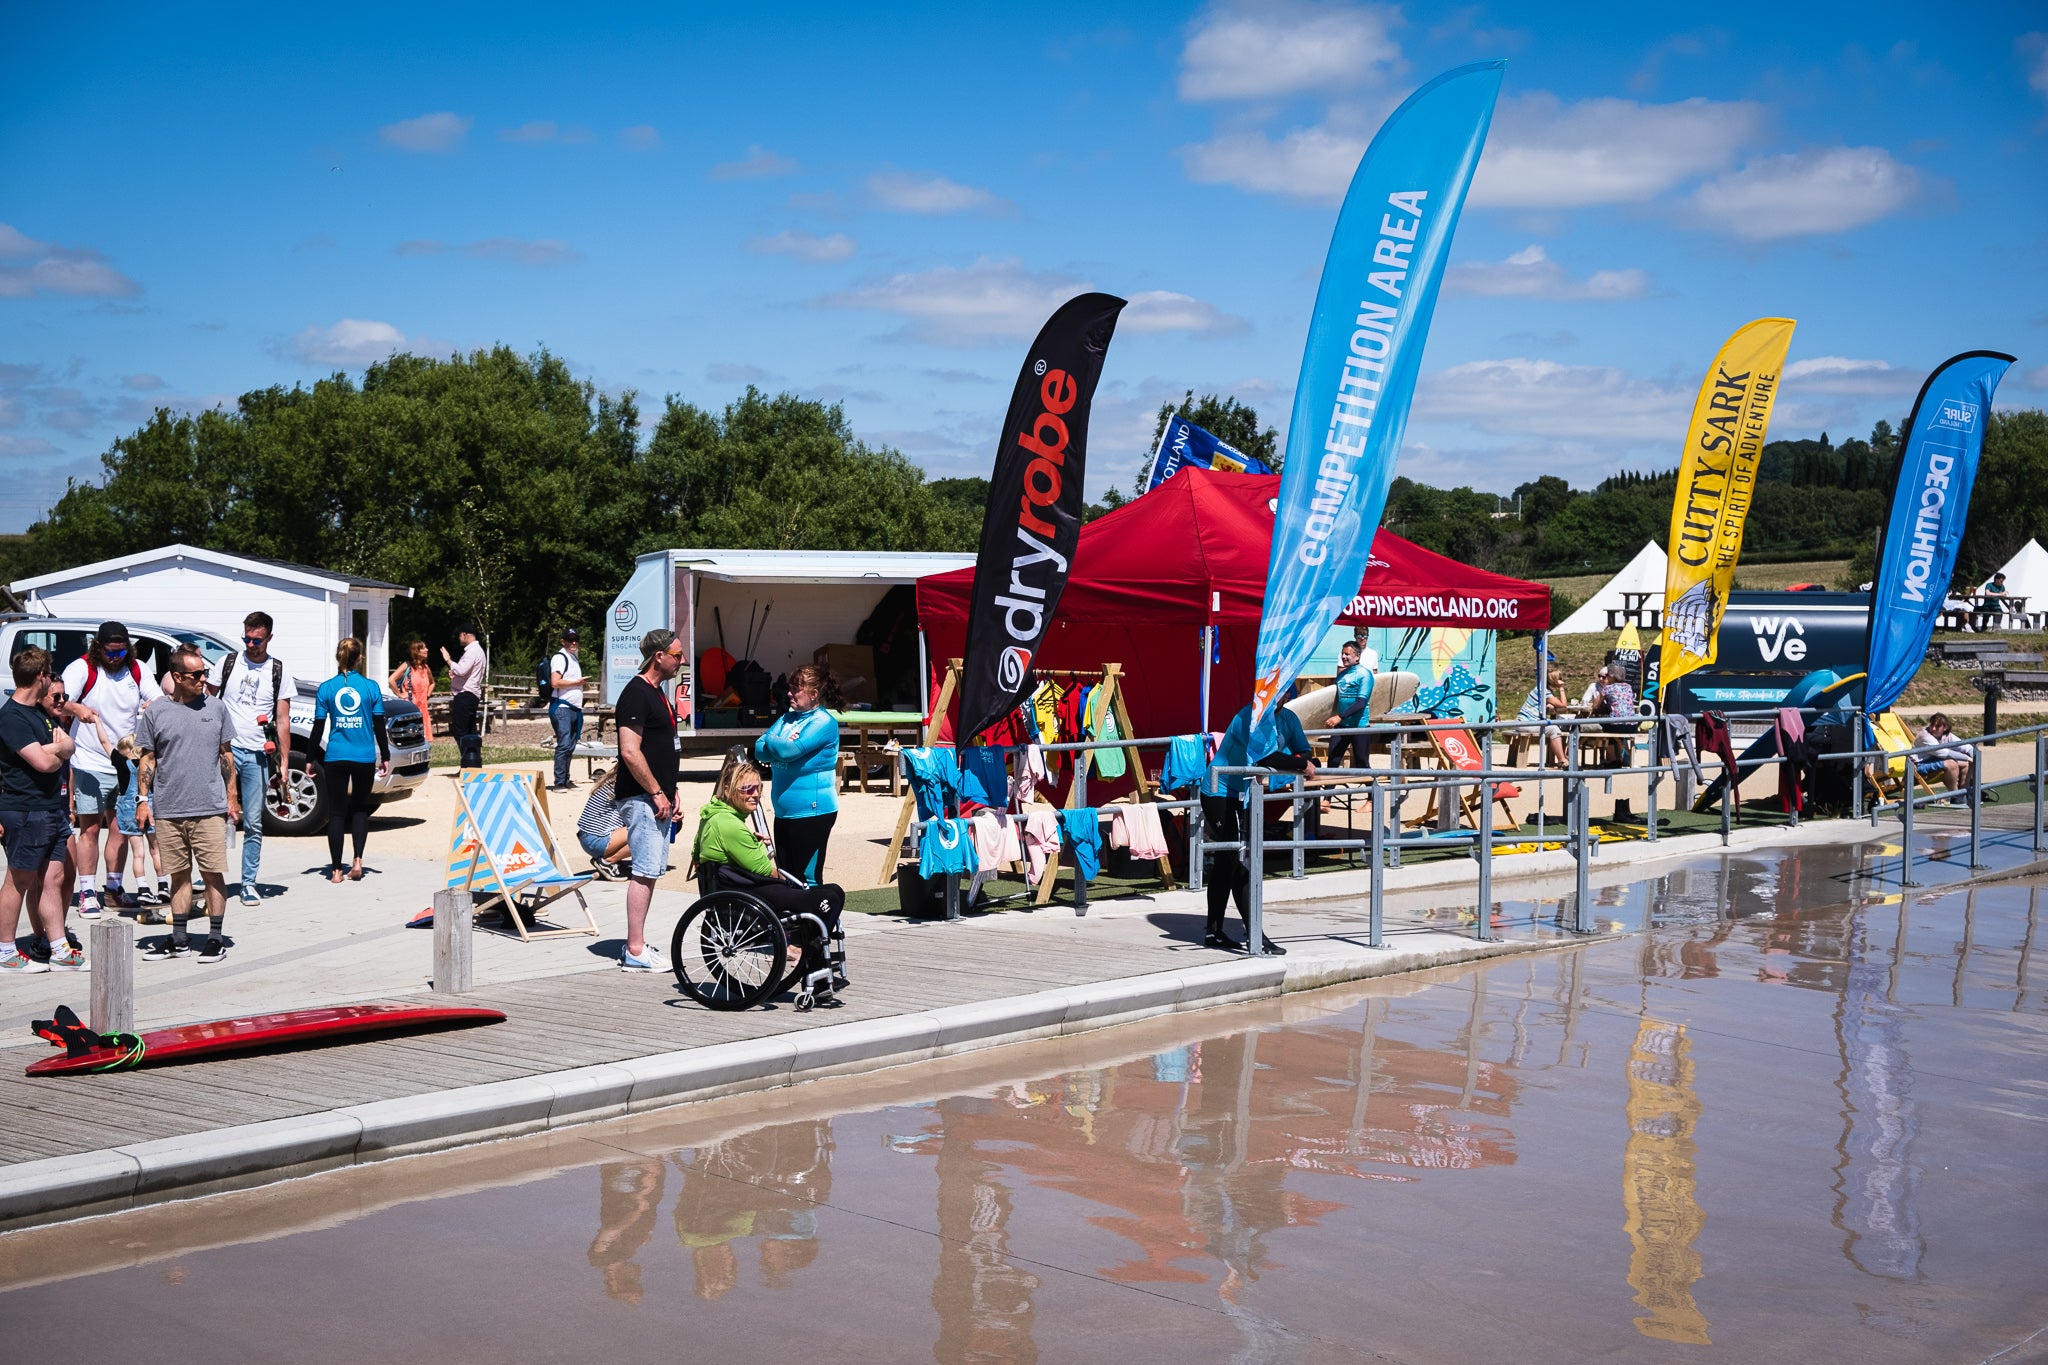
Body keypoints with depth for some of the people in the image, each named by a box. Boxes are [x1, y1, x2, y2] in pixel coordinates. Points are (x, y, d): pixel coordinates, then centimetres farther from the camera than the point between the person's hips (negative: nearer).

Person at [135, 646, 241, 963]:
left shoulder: (216, 708, 5)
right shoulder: (156, 713, 3)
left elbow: (226, 755, 10)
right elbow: (147, 760, 8)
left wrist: (232, 797, 7)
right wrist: (142, 799, 1)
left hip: (210, 809, 0)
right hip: (168, 810, 1)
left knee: (213, 874, -1)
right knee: (180, 875, 9)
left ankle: (215, 938, 7)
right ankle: (179, 939, 18)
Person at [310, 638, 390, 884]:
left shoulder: (326, 688, -1)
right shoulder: (370, 687, -2)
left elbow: (318, 727, 1)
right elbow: (379, 727, 2)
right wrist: (385, 757, 11)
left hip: (335, 757, 0)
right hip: (365, 757, 0)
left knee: (336, 812, 6)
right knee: (360, 809, 16)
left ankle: (336, 870, 4)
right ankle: (357, 860, 2)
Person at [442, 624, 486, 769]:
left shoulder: (472, 651, -13)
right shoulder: (478, 650, 21)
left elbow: (461, 670, -25)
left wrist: (448, 660, -13)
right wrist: (455, 673, 12)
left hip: (465, 695, -11)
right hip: (472, 695, 11)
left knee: (459, 731, -10)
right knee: (470, 731, 11)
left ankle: (469, 764, -12)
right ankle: (475, 764, 12)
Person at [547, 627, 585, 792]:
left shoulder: (574, 658, 21)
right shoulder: (560, 657, -9)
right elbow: (555, 682, -20)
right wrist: (577, 682, -10)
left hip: (574, 709, 9)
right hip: (562, 708, -9)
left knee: (570, 746, 11)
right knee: (564, 745, -12)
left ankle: (565, 781, 16)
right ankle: (559, 783, -11)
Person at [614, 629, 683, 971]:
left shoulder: (656, 692, 17)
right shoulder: (636, 693, -14)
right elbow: (630, 751, -21)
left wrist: (671, 792, 19)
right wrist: (657, 793, -17)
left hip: (656, 798, 10)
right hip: (642, 798, -10)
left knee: (649, 872, 11)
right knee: (645, 872, -9)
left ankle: (635, 945, 17)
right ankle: (635, 951, -6)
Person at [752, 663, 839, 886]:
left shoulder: (823, 722, -12)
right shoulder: (787, 718, 12)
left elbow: (790, 751, -23)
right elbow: (759, 750, 6)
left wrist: (770, 740, -3)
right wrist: (780, 746, -15)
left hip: (812, 811, -8)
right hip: (784, 811, 8)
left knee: (807, 879, -5)